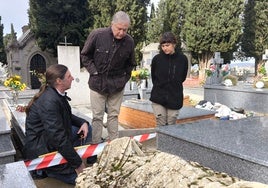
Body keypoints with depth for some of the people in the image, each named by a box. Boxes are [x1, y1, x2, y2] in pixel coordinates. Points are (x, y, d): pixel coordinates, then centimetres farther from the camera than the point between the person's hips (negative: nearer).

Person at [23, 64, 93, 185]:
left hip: (51, 136, 10)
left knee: (86, 128, 12)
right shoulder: (49, 101, -31)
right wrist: (78, 164, -22)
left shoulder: (57, 93, -3)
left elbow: (67, 116, 14)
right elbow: (59, 138, -31)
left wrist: (83, 123, -5)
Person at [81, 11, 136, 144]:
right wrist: (94, 72, -7)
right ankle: (96, 144, 15)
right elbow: (85, 55, -1)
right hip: (98, 83, -2)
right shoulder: (97, 35, -14)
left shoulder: (129, 41, -5)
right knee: (97, 116, 4)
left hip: (117, 85, 2)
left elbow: (130, 64, 11)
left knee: (114, 115, 11)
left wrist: (124, 78, 4)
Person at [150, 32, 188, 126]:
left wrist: (174, 85, 10)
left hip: (175, 99, 1)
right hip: (158, 98, 0)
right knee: (160, 125, 2)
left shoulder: (182, 59, -5)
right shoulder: (157, 59, -5)